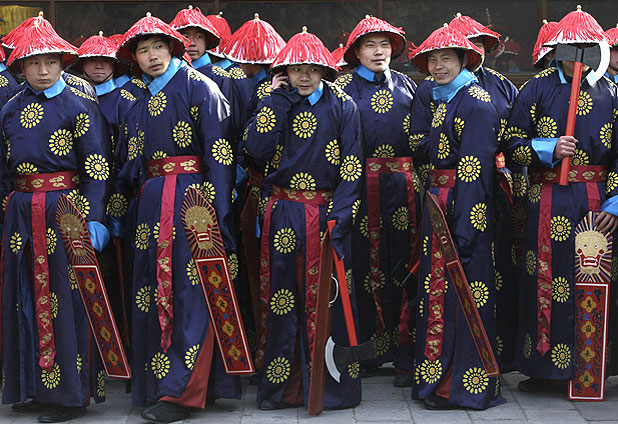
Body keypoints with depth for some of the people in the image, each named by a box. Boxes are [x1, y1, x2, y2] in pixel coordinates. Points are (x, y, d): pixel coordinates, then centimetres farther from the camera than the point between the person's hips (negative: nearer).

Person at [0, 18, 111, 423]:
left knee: (65, 298, -3)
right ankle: (35, 386, 20)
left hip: (65, 209, -5)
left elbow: (97, 167, -7)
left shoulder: (80, 105, -3)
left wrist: (94, 219, -14)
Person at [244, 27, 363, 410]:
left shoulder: (343, 106, 1)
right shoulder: (277, 105, 9)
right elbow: (257, 148, -8)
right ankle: (283, 387, 12)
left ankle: (330, 386, 7)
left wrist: (338, 217, -13)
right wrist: (279, 100, -4)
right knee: (283, 299, 4)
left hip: (327, 212, -2)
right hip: (284, 214, 2)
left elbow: (352, 167, -3)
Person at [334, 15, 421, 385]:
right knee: (366, 267, 0)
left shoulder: (407, 85, 16)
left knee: (404, 265, 0)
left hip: (403, 186, 2)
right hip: (361, 186, -2)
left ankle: (406, 356, 5)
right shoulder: (344, 86, 8)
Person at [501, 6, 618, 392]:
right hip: (549, 201, -2)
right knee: (547, 280, -1)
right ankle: (543, 366, 9)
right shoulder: (537, 89, 4)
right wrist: (550, 149, -13)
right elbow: (512, 143, 3)